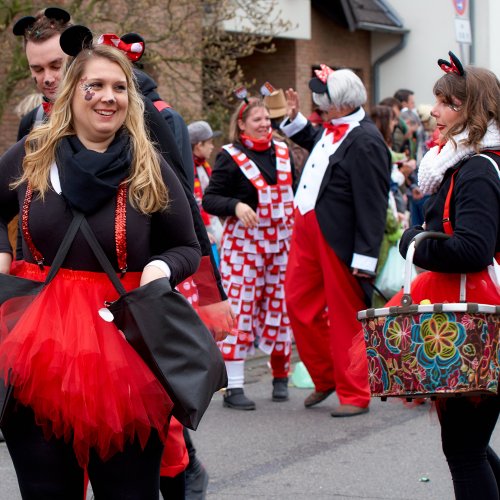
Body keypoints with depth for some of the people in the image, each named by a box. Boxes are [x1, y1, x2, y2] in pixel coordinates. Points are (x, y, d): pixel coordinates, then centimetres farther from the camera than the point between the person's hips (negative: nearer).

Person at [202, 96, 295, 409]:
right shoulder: (230, 157, -5)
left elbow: (295, 191, 26)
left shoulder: (282, 152, 12)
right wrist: (236, 206, -26)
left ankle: (281, 377, 23)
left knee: (280, 307, 8)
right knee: (239, 310, -7)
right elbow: (210, 199, -9)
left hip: (281, 242, 5)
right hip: (244, 242, -5)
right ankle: (233, 387, -4)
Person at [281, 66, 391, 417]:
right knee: (299, 302, 15)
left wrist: (365, 256, -23)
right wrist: (294, 118, 22)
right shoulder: (333, 130, 8)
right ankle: (326, 378, 31)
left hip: (338, 239, -9)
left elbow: (373, 204, -22)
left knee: (345, 315, 2)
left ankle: (354, 395, 15)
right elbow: (313, 142, 35)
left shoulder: (366, 141, -20)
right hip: (308, 230, 9)